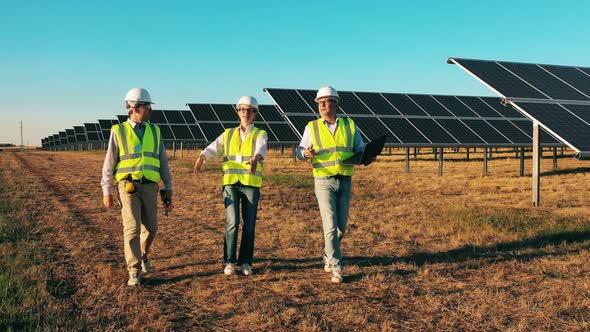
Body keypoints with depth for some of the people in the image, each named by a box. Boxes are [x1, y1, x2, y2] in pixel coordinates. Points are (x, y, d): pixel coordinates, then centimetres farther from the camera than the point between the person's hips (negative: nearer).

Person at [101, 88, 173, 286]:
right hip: (128, 187, -3)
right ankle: (134, 272, -3)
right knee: (132, 228, -11)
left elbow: (163, 162, 10)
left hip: (149, 187, 4)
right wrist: (106, 191, -2)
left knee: (150, 227, 9)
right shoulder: (118, 131, -1)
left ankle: (142, 255, 38)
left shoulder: (154, 131, 9)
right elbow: (109, 163, 1)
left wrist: (168, 188, 5)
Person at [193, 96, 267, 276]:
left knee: (249, 224, 1)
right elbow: (213, 148, -1)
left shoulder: (260, 135, 7)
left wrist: (255, 160, -40)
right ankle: (229, 262, 3)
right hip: (231, 182, 1)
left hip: (251, 184, -1)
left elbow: (261, 150, -17)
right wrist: (201, 157, -23)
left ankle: (245, 262, 13)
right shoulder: (228, 134, 15)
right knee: (232, 222, -8)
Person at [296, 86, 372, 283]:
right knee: (330, 225, -9)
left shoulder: (349, 125, 7)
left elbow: (361, 149, 10)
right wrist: (306, 154, -19)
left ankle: (328, 256, 34)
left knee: (341, 225, 11)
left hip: (345, 181, 3)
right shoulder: (312, 127, 4)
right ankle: (337, 268, -3)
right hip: (324, 181, -2)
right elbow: (300, 151, 5)